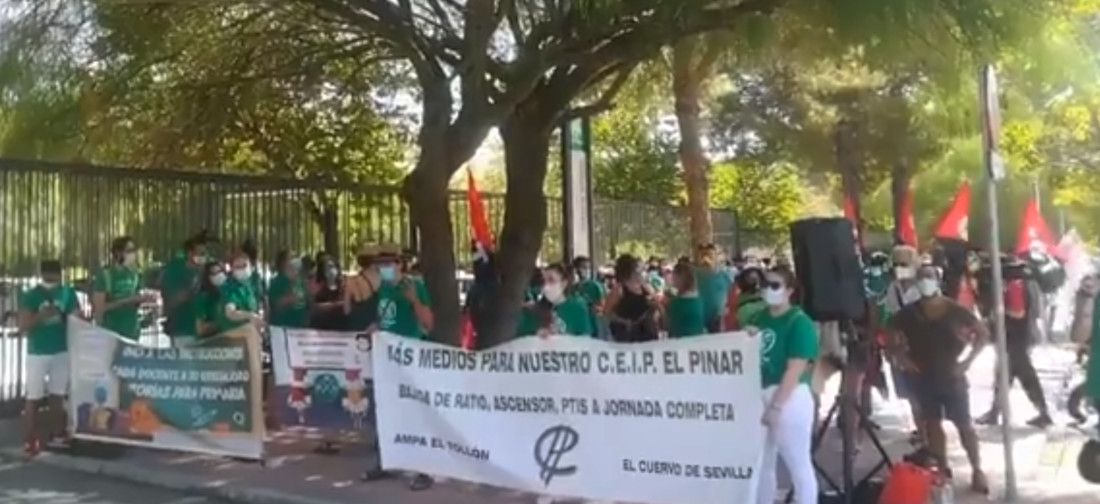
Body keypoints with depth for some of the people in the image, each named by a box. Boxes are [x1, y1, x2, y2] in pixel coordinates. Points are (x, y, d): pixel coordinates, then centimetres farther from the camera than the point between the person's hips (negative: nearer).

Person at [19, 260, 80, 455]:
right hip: (37, 353, -3)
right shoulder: (30, 295, -8)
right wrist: (41, 316, -27)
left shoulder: (68, 293, 1)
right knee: (34, 398, 1)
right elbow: (23, 326, -12)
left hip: (62, 352, 3)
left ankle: (56, 433, 23)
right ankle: (30, 440, 6)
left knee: (58, 395, 12)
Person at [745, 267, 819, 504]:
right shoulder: (759, 318, 11)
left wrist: (776, 406, -20)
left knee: (799, 465, 0)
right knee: (762, 464, 16)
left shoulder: (800, 322, -10)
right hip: (760, 397, 8)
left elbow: (795, 369, -17)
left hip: (790, 398, -7)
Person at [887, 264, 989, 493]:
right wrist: (902, 357, -6)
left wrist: (968, 361, -9)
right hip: (924, 377, 2)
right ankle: (942, 469, 20)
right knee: (932, 424, 8)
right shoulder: (909, 313, -4)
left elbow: (983, 333, -1)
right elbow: (893, 337, 9)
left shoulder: (954, 310, -9)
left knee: (964, 424, 0)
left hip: (952, 376, -2)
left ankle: (977, 471, 9)